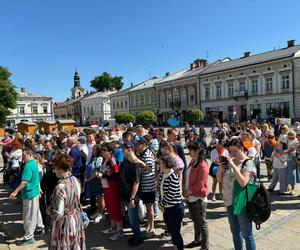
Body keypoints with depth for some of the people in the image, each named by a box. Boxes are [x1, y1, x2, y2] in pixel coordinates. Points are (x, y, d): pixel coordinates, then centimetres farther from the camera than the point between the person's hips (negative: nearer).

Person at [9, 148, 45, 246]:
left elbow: (24, 182, -28)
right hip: (35, 191, 10)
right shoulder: (34, 163, 9)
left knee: (28, 216, 1)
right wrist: (39, 189, 24)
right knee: (36, 212, 22)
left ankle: (29, 237, 11)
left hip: (29, 193, -10)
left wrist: (15, 191, -26)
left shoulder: (28, 166, -22)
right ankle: (40, 228, 35)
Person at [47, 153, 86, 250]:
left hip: (64, 224, -6)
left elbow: (58, 214, -23)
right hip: (76, 220, 7)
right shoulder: (76, 180, -5)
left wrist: (49, 210, -3)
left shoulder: (61, 187, -26)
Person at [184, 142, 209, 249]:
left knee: (202, 223, 7)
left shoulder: (203, 165, -19)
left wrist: (189, 191, -12)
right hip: (190, 197, 8)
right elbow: (187, 178, 14)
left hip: (198, 198, -8)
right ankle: (197, 240, 40)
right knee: (195, 220, 23)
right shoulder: (192, 162, 6)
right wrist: (185, 191, 3)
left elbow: (200, 184, -20)